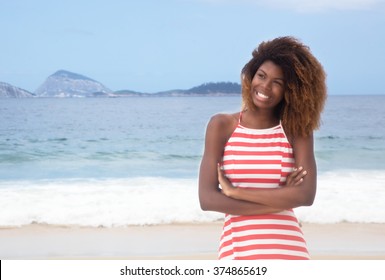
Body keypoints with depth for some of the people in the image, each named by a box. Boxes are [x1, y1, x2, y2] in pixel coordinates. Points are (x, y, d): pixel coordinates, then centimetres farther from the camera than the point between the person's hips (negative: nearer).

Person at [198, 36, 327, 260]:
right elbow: (208, 199, -6)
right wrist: (279, 200, -7)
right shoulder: (222, 126, 2)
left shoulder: (297, 131, 4)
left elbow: (306, 194, -8)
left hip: (290, 250, 1)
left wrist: (235, 192, -8)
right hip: (238, 251, -1)